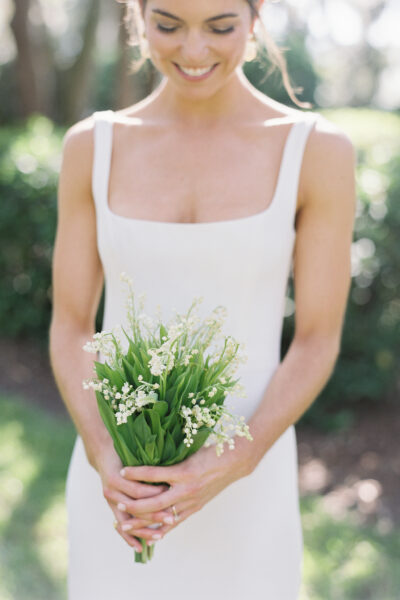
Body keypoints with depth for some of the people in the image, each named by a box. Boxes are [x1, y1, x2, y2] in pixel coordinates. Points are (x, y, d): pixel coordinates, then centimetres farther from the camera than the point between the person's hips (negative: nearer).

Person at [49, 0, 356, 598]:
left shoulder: (319, 149, -8)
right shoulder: (91, 146, -2)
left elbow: (319, 342, -7)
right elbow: (69, 329, 0)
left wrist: (231, 466, -21)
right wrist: (105, 461, -17)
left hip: (244, 488, -1)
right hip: (120, 484, 2)